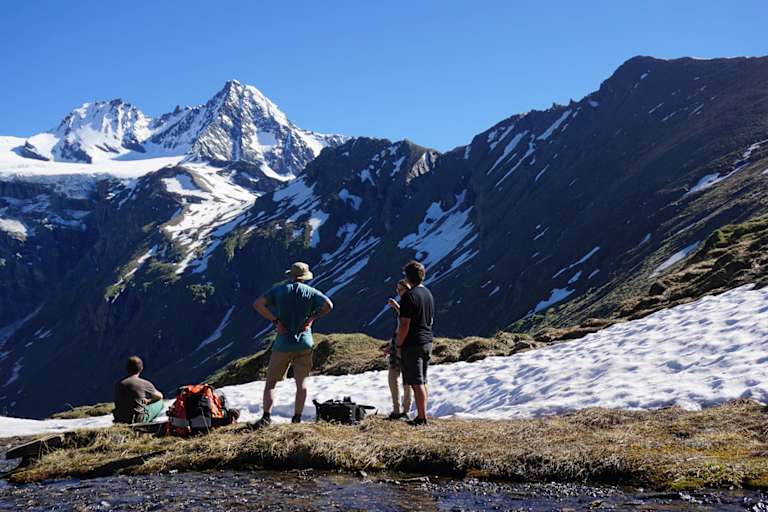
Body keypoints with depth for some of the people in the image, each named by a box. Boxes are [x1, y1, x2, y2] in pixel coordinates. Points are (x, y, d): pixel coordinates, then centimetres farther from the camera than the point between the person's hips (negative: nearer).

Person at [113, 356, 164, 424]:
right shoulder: (145, 384, -12)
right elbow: (160, 396, 7)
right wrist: (148, 400, 26)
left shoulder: (118, 383, -1)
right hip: (138, 420, -6)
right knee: (159, 401, 17)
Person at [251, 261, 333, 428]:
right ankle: (297, 418, 6)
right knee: (301, 382, 7)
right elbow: (328, 305, -12)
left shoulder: (279, 290, 1)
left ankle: (266, 417, -6)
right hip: (304, 342, 1)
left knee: (271, 382, 5)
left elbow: (258, 304, -9)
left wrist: (275, 320, -7)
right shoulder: (310, 292, 1)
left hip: (283, 343, -1)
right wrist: (312, 318, -2)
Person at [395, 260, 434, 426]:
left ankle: (421, 418, -3)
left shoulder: (409, 296, -15)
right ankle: (422, 416, 21)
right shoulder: (428, 294, 11)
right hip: (427, 341, 9)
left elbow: (405, 324, -18)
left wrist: (398, 345, -9)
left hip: (413, 344, -9)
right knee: (422, 382, 15)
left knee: (417, 383, -5)